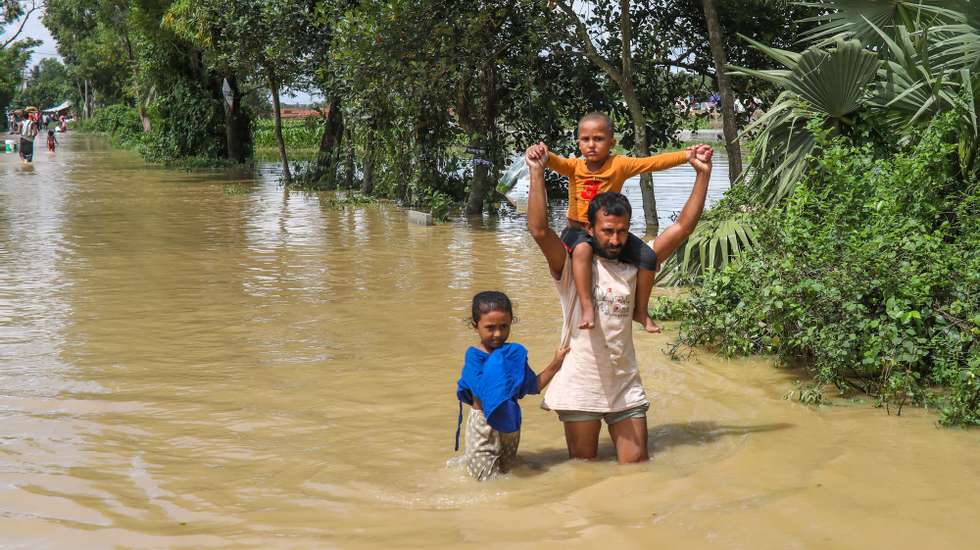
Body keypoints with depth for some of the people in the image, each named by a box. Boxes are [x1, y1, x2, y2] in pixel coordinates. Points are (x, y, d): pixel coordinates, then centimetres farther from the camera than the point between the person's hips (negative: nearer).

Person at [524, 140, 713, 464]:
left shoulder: (633, 266, 5)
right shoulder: (571, 265, -6)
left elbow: (682, 228, 2)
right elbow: (539, 230, -23)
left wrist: (702, 174, -4)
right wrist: (536, 172, -27)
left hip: (626, 386, 3)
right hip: (581, 386, -3)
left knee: (637, 464, 3)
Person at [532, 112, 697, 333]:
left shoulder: (619, 165, -6)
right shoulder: (574, 166, -5)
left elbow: (654, 162, -14)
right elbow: (555, 161, -23)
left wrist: (687, 155, -25)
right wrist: (541, 153, -47)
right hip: (579, 230, -2)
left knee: (648, 258, -10)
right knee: (582, 248, -38)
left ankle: (640, 311, 10)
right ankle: (587, 305, -33)